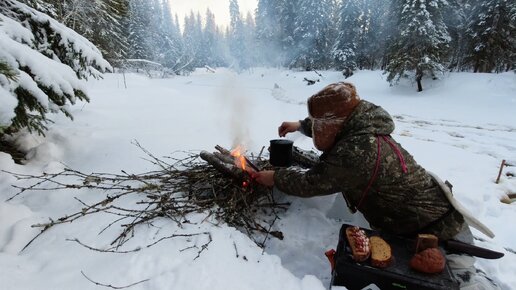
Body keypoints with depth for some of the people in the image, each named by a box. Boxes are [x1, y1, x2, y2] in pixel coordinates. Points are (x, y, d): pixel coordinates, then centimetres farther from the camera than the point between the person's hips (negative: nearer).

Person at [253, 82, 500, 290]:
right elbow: (329, 127, 19)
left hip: (439, 233, -9)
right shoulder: (363, 130, -4)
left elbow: (310, 184, -25)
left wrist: (275, 177, -10)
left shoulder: (356, 151, -34)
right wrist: (301, 125, 20)